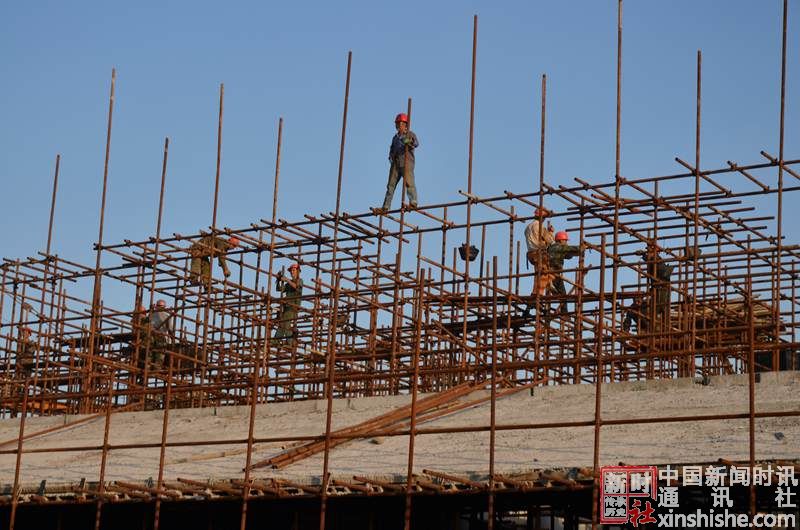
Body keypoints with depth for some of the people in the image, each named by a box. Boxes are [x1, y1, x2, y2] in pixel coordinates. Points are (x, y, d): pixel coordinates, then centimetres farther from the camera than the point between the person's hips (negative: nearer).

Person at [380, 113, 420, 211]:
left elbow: (416, 143, -14)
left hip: (407, 163, -6)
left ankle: (413, 202, -26)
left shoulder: (410, 135, 5)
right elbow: (392, 150, 30)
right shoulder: (395, 137, 23)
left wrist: (410, 142, -37)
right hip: (395, 164, 6)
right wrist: (391, 157, 8)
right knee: (391, 185, 3)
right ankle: (386, 206, 4)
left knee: (409, 182, -19)